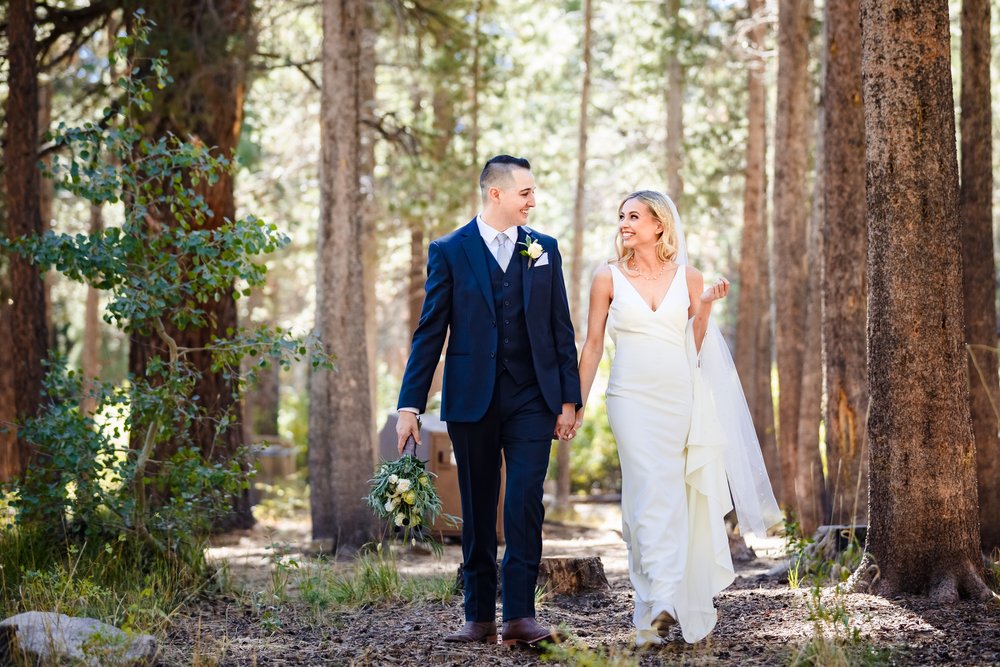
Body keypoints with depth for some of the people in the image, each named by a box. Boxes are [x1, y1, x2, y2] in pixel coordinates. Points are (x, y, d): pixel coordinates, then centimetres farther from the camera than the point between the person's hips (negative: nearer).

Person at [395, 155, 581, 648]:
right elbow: (430, 333, 0)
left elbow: (561, 329, 9)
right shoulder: (450, 251, 2)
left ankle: (520, 615, -8)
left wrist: (569, 398, 3)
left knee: (525, 505, -9)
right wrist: (410, 405, -4)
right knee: (477, 512, 7)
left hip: (531, 399, 1)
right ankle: (480, 616, 14)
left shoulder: (545, 249, 9)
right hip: (471, 400, -1)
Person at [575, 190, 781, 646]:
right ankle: (658, 606, -19)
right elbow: (593, 345, 6)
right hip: (633, 398, -2)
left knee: (680, 498, 6)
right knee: (650, 495, -15)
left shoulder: (687, 278, 7)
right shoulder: (608, 277, 4)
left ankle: (686, 602, 18)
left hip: (680, 399, 2)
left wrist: (706, 306, -5)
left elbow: (696, 346, 9)